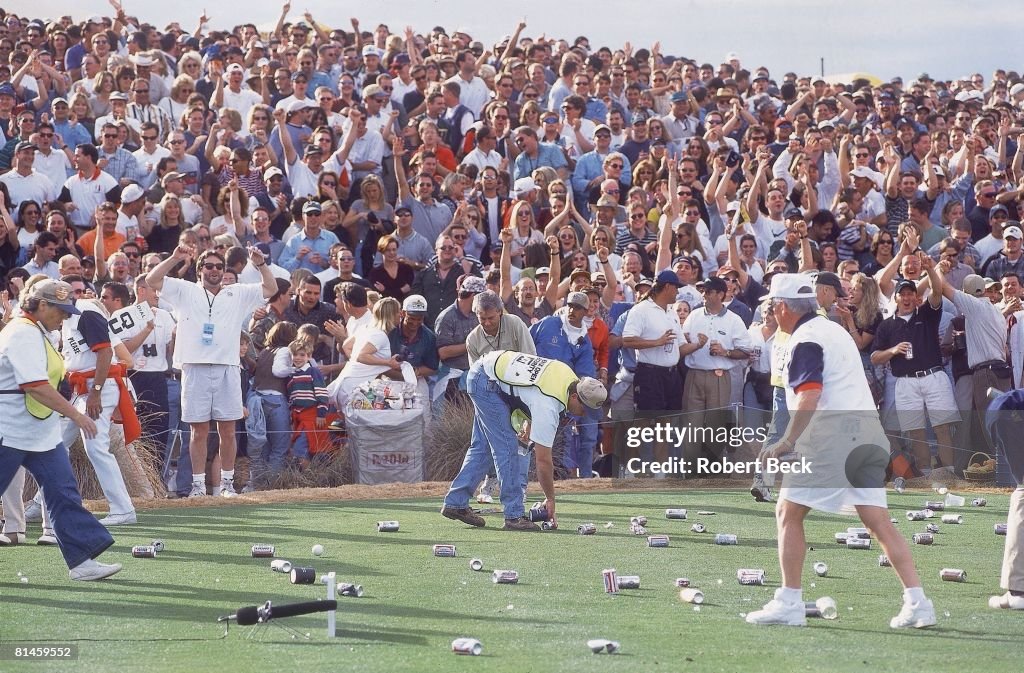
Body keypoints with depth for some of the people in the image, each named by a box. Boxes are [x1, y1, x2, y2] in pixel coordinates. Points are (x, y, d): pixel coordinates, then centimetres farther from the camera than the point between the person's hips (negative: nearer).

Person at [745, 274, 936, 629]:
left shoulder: (805, 340, -6)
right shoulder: (834, 330, 23)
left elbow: (809, 396, -20)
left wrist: (788, 442, -23)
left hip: (832, 435, -9)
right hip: (870, 433, 9)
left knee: (788, 513, 0)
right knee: (879, 521, 5)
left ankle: (789, 603, -3)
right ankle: (916, 602, -4)